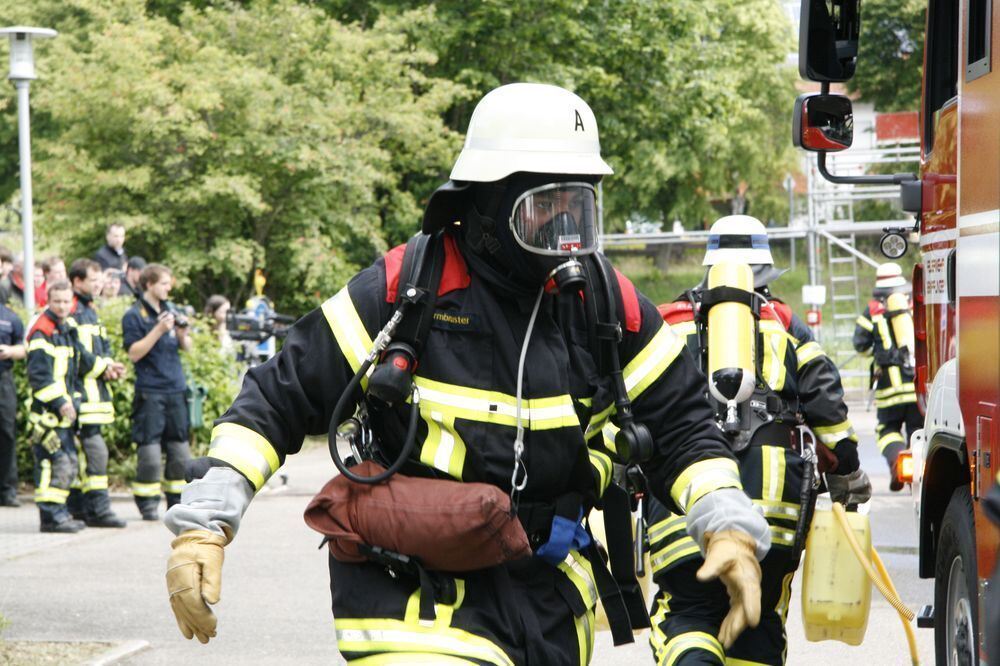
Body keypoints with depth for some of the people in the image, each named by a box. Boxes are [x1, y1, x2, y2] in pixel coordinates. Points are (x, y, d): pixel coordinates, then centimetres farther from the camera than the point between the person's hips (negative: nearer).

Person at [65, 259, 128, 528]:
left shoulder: (90, 310, 21)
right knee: (95, 448, -14)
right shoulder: (70, 312, -11)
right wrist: (103, 367, -13)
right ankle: (98, 509, -15)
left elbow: (103, 346, 23)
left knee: (80, 449, 12)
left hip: (95, 387, 10)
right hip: (80, 390, -10)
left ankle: (78, 507, 16)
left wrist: (110, 364, 3)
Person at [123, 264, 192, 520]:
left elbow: (186, 347, 19)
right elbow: (134, 352, -12)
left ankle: (177, 502, 17)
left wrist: (182, 333, -2)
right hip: (149, 391, -6)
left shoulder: (169, 310, 14)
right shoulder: (134, 315, -5)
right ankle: (147, 505, 0)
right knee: (149, 452, -8)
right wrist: (159, 330, -19)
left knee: (180, 451, 7)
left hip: (176, 389, 6)